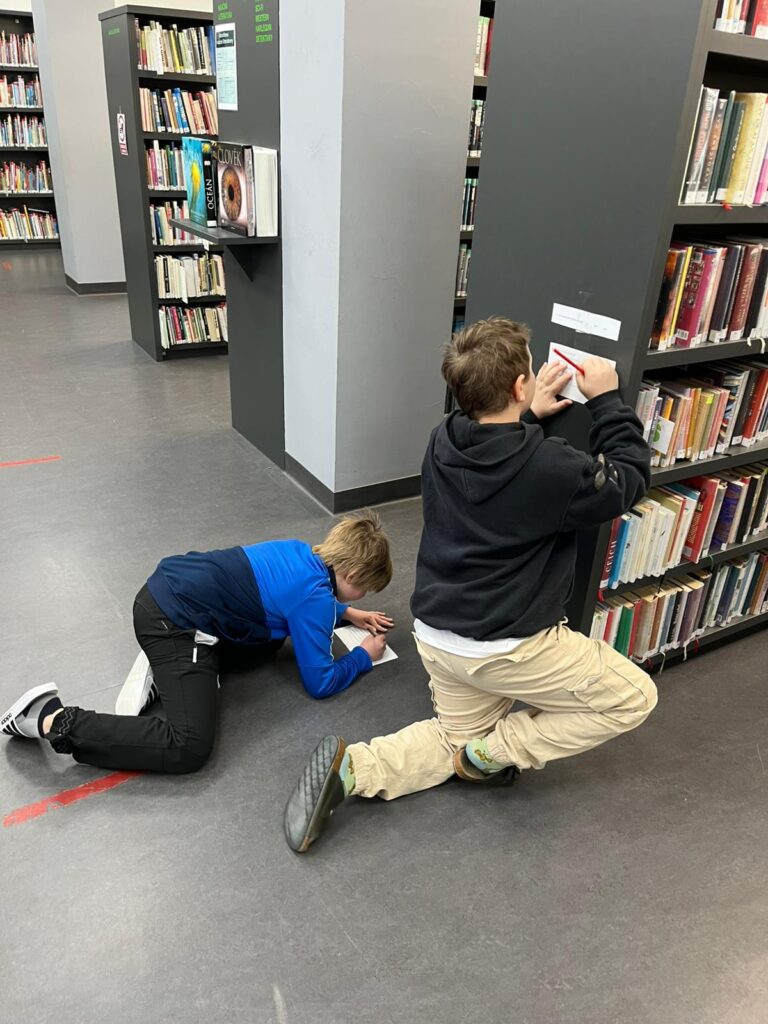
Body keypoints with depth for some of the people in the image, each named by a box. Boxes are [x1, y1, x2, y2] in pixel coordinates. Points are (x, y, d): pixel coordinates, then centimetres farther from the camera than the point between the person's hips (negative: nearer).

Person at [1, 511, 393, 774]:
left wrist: (346, 612, 28)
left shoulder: (303, 554, 12)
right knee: (189, 748, -16)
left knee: (271, 637, 25)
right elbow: (319, 683, -5)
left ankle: (161, 671, 13)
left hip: (166, 589, 10)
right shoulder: (315, 596, -13)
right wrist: (364, 656, 10)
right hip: (172, 621, -10)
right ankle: (56, 720, -12)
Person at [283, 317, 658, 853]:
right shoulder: (551, 467, -23)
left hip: (436, 633, 7)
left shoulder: (442, 441, -6)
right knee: (635, 697, 13)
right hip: (507, 648, -6)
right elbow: (631, 479, -3)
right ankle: (493, 752, 9)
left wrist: (528, 418, 12)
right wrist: (608, 401, 3)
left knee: (458, 738, 29)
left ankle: (351, 767, 5)